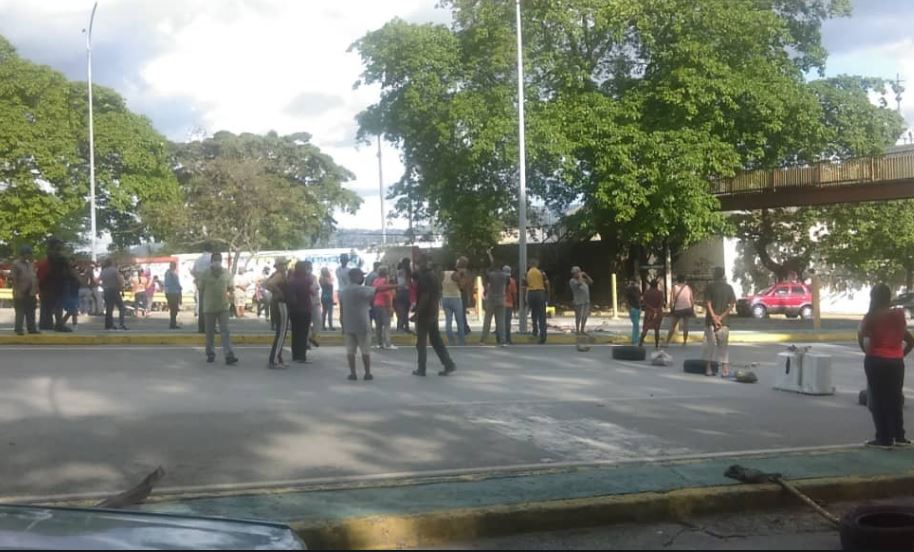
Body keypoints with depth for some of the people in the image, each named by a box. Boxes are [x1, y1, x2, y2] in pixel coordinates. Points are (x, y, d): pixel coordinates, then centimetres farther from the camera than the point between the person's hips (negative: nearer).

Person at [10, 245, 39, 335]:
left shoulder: (31, 264, 12)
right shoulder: (16, 264, -8)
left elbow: (35, 278, 17)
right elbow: (12, 279, -13)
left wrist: (36, 290, 9)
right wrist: (17, 291, -18)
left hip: (31, 293, 6)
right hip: (21, 294, -6)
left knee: (31, 313, 10)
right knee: (20, 313, -2)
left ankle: (32, 329, 16)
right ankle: (19, 330, 2)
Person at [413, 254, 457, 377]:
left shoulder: (424, 277, -16)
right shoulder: (434, 276, 12)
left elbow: (424, 297, -22)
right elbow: (438, 294, 17)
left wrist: (417, 312, -18)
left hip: (424, 314, -8)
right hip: (433, 313, 8)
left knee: (421, 342, 1)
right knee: (436, 340, 12)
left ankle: (421, 369, 5)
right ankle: (449, 364, 7)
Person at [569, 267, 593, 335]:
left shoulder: (583, 279, 16)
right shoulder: (572, 281, -7)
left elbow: (591, 282, 11)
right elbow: (579, 283, -23)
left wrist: (585, 275, 6)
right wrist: (580, 276, -11)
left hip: (586, 301, 7)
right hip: (579, 301, -7)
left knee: (585, 316, 9)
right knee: (578, 316, -3)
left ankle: (582, 330, 17)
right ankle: (577, 330, 3)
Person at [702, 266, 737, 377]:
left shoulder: (710, 287, -3)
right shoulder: (729, 288, 3)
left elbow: (707, 303, -11)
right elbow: (732, 305, -3)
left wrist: (714, 317, -15)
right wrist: (721, 317, -8)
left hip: (710, 320, -1)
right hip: (723, 321, 1)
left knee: (709, 345, 6)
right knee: (723, 347, 6)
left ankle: (708, 369, 6)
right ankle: (725, 370, 1)